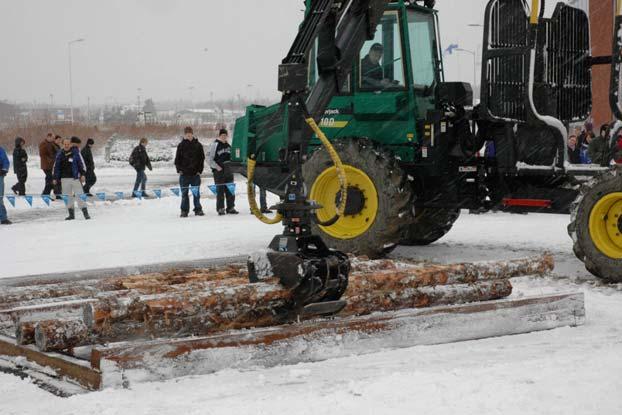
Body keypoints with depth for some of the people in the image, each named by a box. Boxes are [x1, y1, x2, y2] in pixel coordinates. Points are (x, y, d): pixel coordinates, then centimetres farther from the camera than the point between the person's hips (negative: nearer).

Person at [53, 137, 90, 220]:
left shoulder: (76, 152, 0)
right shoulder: (60, 154, 8)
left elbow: (81, 163, 1)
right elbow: (56, 166, 13)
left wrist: (82, 174, -5)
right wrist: (55, 178, 11)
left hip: (75, 178, -3)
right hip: (64, 178, 3)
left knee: (79, 195, -6)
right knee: (68, 197, 6)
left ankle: (85, 213, -4)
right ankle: (71, 214, 13)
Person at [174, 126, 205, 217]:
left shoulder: (198, 145, 3)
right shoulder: (181, 145, 4)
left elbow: (202, 158, 7)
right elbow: (177, 159, 8)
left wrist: (199, 170, -1)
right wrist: (179, 170, -2)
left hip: (195, 173, 0)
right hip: (184, 173, 0)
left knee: (196, 193, 5)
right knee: (184, 193, 2)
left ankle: (198, 209, 13)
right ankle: (184, 211, 7)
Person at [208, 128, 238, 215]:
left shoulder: (228, 145, 14)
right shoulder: (215, 145, -4)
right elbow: (211, 159, -6)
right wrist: (217, 167, -16)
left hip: (228, 171, 6)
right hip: (219, 171, -6)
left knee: (230, 190, 6)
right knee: (220, 190, -4)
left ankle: (231, 207, 12)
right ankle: (220, 209, 0)